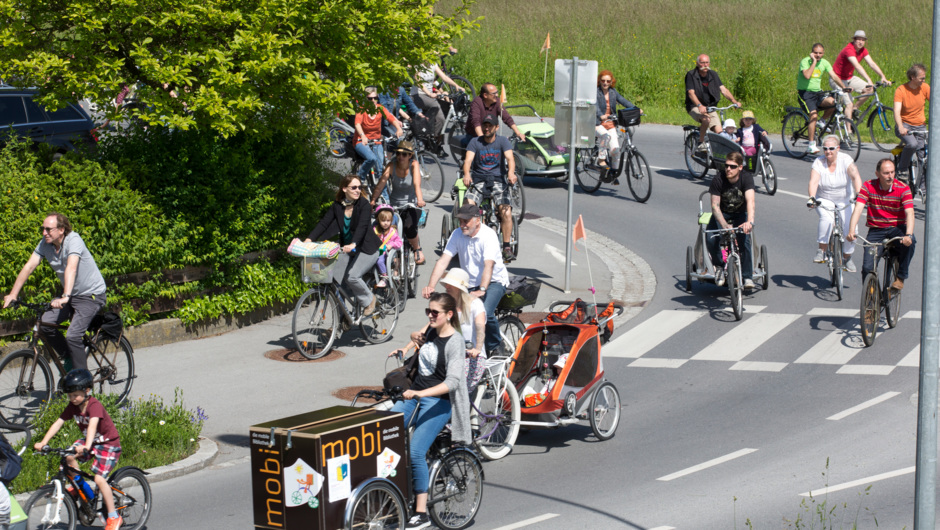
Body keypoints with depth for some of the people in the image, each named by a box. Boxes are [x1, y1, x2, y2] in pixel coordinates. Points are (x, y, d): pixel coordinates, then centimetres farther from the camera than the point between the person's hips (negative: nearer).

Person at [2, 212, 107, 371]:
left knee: (72, 336, -21)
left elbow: (71, 268, -38)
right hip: (70, 295, 7)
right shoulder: (45, 244, -5)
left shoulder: (73, 240, -25)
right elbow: (29, 267, -8)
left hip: (91, 295, -7)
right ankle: (68, 356, 12)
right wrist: (13, 294, -16)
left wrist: (65, 297, -51)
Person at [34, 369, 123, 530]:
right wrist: (43, 442, -22)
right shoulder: (72, 406, -6)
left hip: (109, 443, -7)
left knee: (99, 478, -21)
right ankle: (78, 484, 7)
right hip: (89, 441, 7)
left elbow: (92, 425, -43)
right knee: (68, 457, -20)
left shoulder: (94, 405, -26)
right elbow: (58, 423, -10)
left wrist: (86, 446, -59)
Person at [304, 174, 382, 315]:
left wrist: (353, 244, -45)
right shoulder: (337, 206, 1)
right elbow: (324, 223, -3)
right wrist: (310, 239, -18)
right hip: (346, 249, 5)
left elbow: (362, 226, -28)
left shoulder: (364, 204, -14)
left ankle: (369, 300, 6)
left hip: (366, 249, -5)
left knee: (352, 276, -23)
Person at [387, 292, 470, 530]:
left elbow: (452, 382, -27)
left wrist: (419, 393, -36)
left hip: (439, 402, -8)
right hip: (414, 395, 8)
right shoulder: (432, 331, 9)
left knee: (415, 452, -21)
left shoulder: (454, 341, -14)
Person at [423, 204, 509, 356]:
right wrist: (431, 286, -25)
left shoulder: (488, 236, -21)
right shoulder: (457, 234, -6)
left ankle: (494, 348, -6)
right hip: (470, 284, 5)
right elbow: (443, 260, -12)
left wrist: (481, 290, -47)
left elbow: (489, 265, -33)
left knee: (485, 313, -29)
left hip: (493, 282, -5)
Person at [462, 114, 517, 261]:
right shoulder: (475, 142, 8)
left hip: (498, 180, 0)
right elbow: (468, 160, -6)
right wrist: (466, 174, -28)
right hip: (478, 181, 0)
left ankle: (507, 248, -15)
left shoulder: (503, 141, 7)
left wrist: (511, 172, -31)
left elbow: (510, 158, -9)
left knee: (506, 212, -23)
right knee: (468, 205, -28)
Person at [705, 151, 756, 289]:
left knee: (745, 240, -27)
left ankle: (748, 276, -11)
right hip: (722, 214, 0)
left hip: (740, 215, 0)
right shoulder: (718, 180, -20)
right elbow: (715, 205, -23)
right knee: (711, 239, -27)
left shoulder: (746, 178, -21)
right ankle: (720, 266, 1)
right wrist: (725, 225, -39)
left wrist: (750, 221, -53)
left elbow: (750, 201, -35)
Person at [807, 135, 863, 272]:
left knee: (850, 227, -15)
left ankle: (847, 257, 9)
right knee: (827, 219, -31)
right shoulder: (818, 163, -12)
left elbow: (855, 176, -29)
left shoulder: (845, 160, -15)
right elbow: (813, 182, -25)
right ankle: (821, 250, -19)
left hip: (845, 199, 0)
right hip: (824, 200, 0)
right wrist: (812, 198, -43)